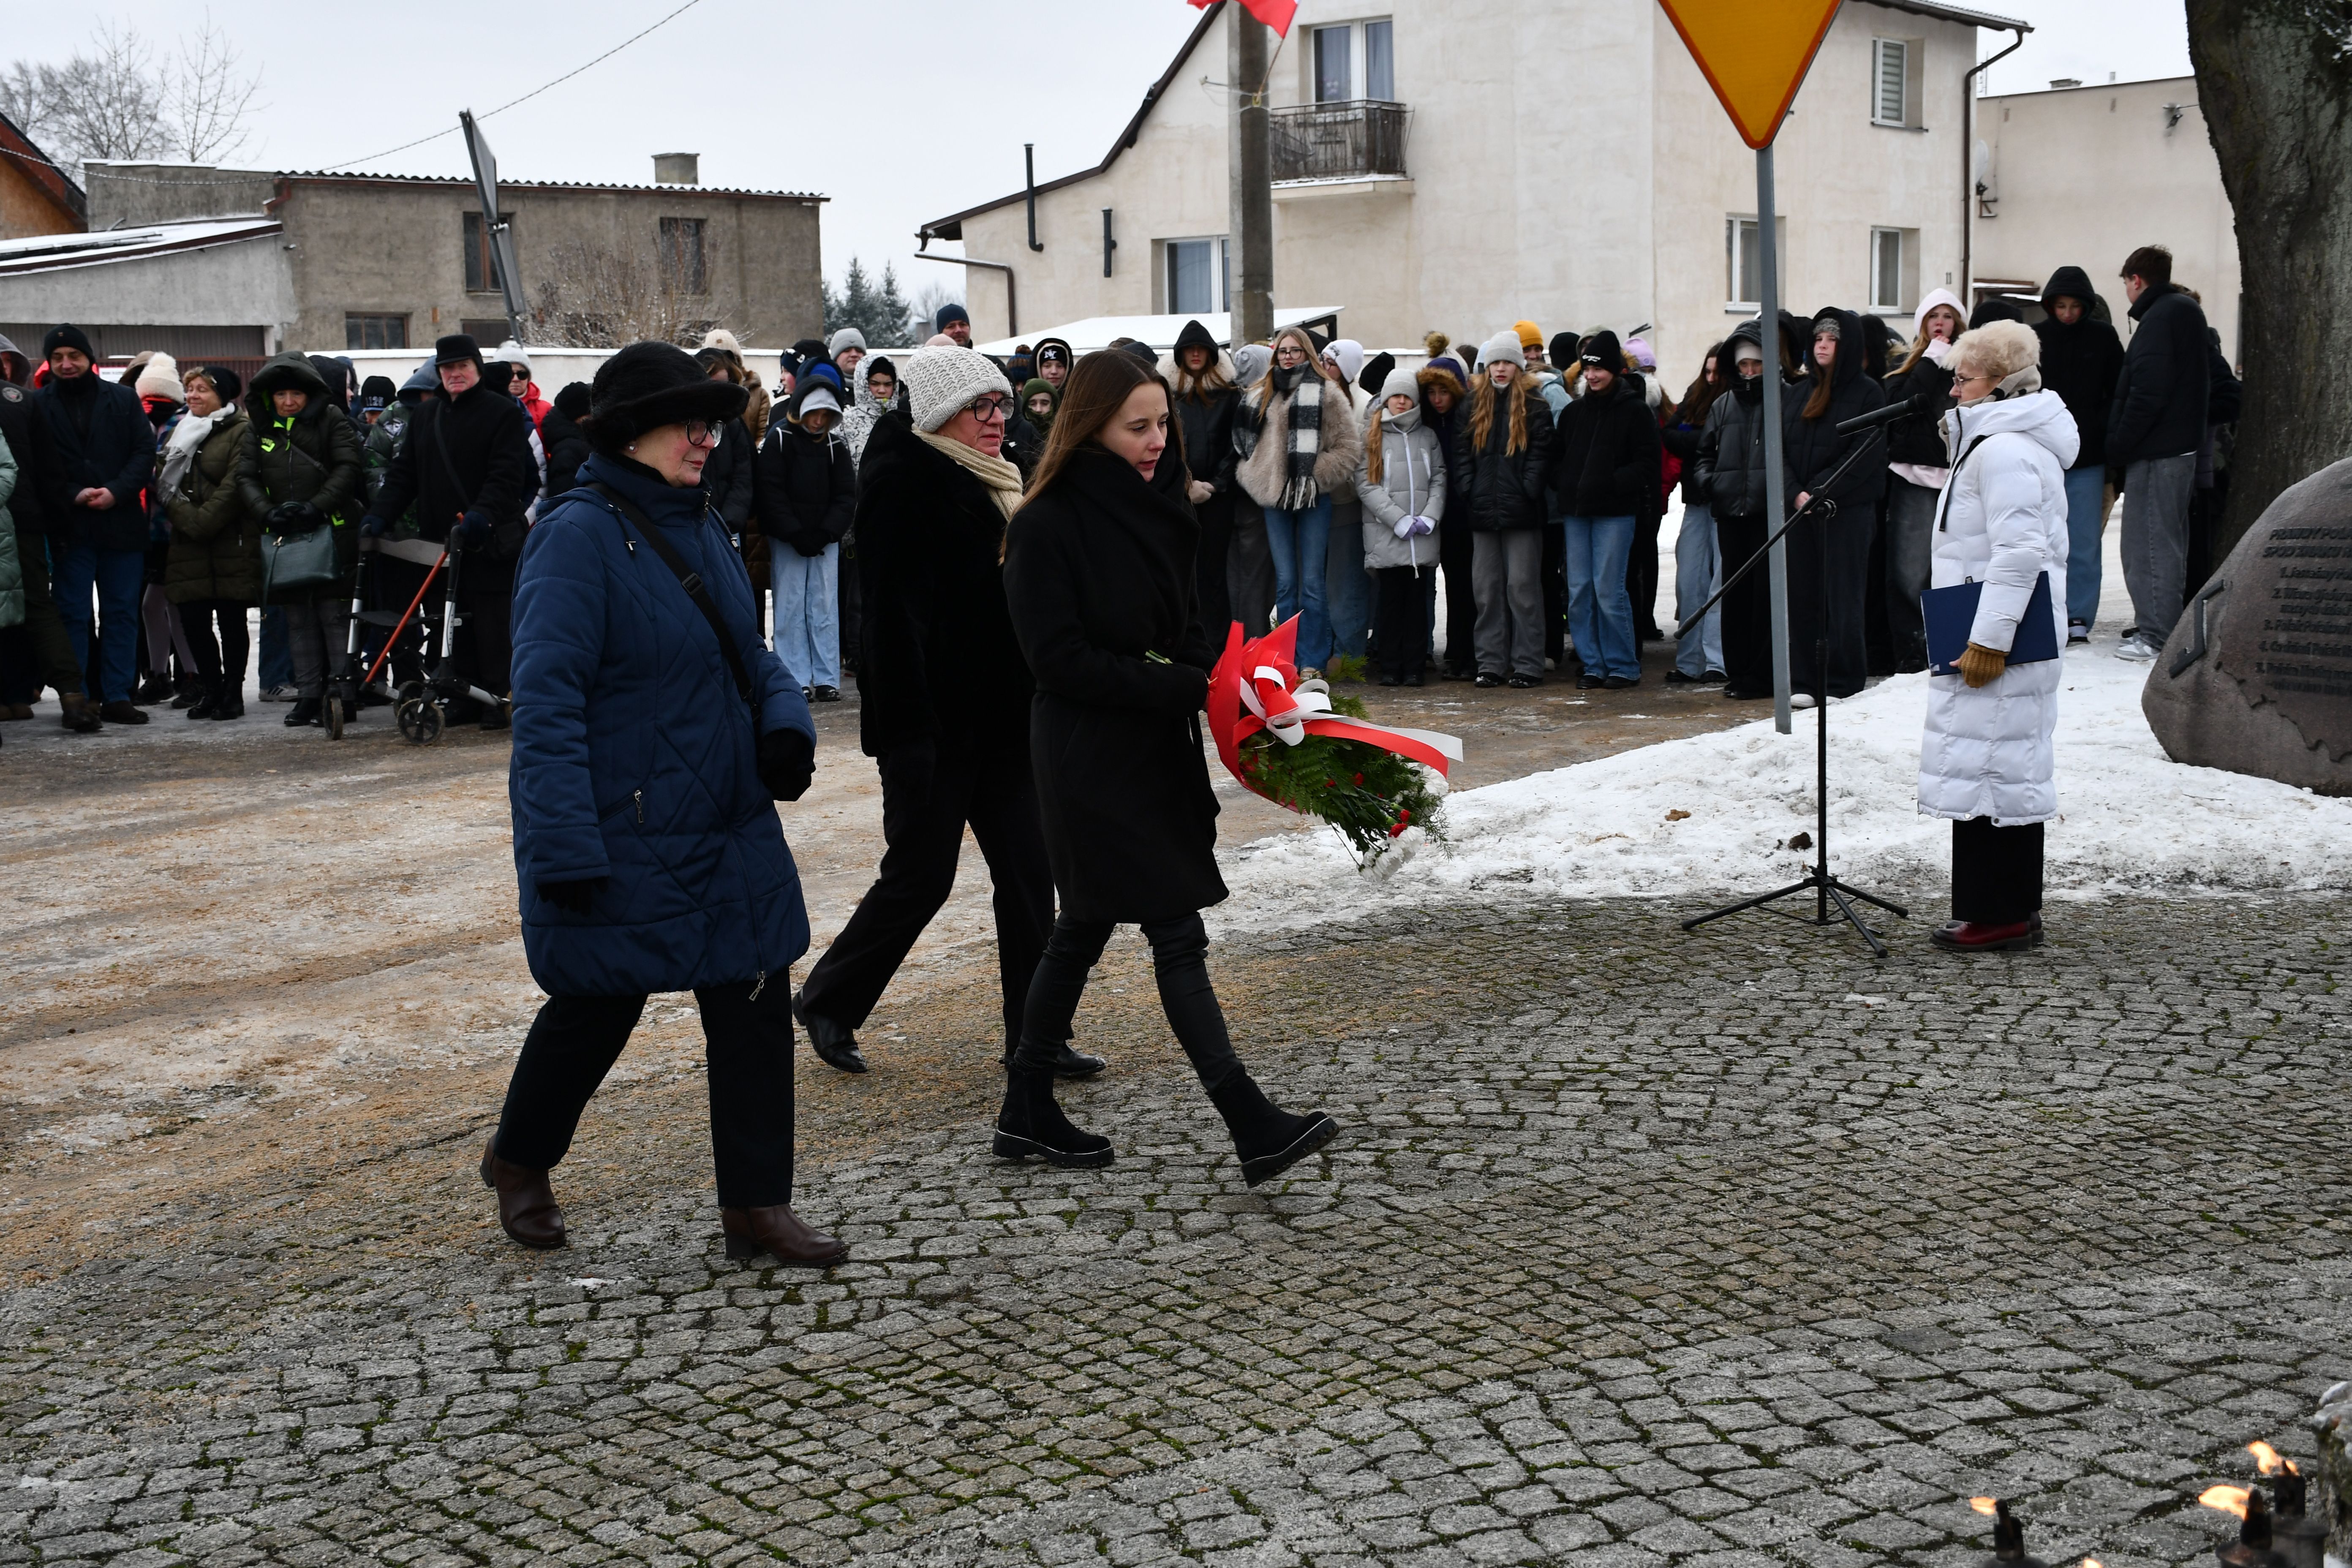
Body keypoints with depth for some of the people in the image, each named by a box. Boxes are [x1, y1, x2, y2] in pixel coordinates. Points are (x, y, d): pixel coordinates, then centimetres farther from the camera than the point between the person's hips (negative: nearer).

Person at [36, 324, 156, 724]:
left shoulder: (123, 399, 6)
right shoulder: (39, 405, 2)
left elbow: (145, 451, 2)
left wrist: (116, 491, -12)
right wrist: (73, 496, -14)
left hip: (122, 523, 1)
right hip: (70, 527, -1)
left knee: (122, 614, 5)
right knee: (73, 615, 1)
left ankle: (118, 696, 12)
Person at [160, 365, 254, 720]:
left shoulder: (242, 431, -5)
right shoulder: (180, 432, 19)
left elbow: (235, 486, -14)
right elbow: (163, 483, 12)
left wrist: (202, 522, -16)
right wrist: (185, 516, -7)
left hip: (231, 544, -6)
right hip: (188, 546, 6)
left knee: (231, 622, -1)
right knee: (193, 620, 3)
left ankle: (232, 691, 8)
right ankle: (210, 688, 14)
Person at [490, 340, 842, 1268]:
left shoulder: (700, 529, 9)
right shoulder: (577, 538, -17)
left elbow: (745, 652, 19)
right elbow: (548, 701, -22)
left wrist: (785, 724, -3)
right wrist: (564, 850, -27)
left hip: (730, 831, 7)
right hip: (621, 837, -7)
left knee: (755, 1005, 6)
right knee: (595, 1011, 9)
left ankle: (756, 1205, 16)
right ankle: (518, 1163, 36)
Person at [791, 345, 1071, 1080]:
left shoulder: (998, 482, 14)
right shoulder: (905, 480, -13)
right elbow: (894, 615, -19)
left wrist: (1038, 707, 17)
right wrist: (909, 735, -24)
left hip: (1000, 716, 8)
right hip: (936, 722, -8)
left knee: (1027, 871, 6)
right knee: (921, 876, 1)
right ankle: (826, 1001, 21)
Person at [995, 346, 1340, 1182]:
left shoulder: (1156, 515, 9)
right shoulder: (1047, 527, -14)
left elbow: (1185, 632, 16)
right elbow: (1061, 659, -18)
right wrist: (1183, 685, -21)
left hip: (1156, 750, 8)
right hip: (1091, 760, -8)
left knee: (1084, 928, 15)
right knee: (1177, 934, -10)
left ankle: (1028, 1112, 26)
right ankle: (1253, 1129, -9)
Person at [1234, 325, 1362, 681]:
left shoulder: (1327, 393, 0)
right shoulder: (1260, 396, 15)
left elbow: (1349, 445, -4)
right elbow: (1245, 443, 18)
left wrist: (1318, 477, -11)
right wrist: (1253, 477, 5)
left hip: (1314, 499, -4)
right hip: (1275, 498, 4)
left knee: (1312, 583, -3)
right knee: (1285, 582, 6)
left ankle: (1312, 663, 0)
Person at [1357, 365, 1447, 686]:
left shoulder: (1428, 437, 16)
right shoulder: (1372, 438, 8)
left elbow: (1439, 479, 11)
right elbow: (1365, 484, -2)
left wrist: (1429, 517, -6)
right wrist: (1399, 520, -11)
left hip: (1423, 536, 2)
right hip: (1386, 535, -2)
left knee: (1418, 598, 0)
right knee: (1391, 596, -3)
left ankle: (1415, 666, 4)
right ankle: (1390, 666, 3)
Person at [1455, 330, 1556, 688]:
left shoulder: (1535, 407, 2)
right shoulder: (1474, 406, 13)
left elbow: (1541, 456, -3)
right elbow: (1461, 453, 11)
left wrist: (1525, 493, -13)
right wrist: (1467, 491, -1)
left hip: (1521, 512, -4)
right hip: (1483, 511, 4)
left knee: (1522, 585, -3)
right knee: (1487, 588, 6)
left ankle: (1527, 664, 1)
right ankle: (1491, 662, 12)